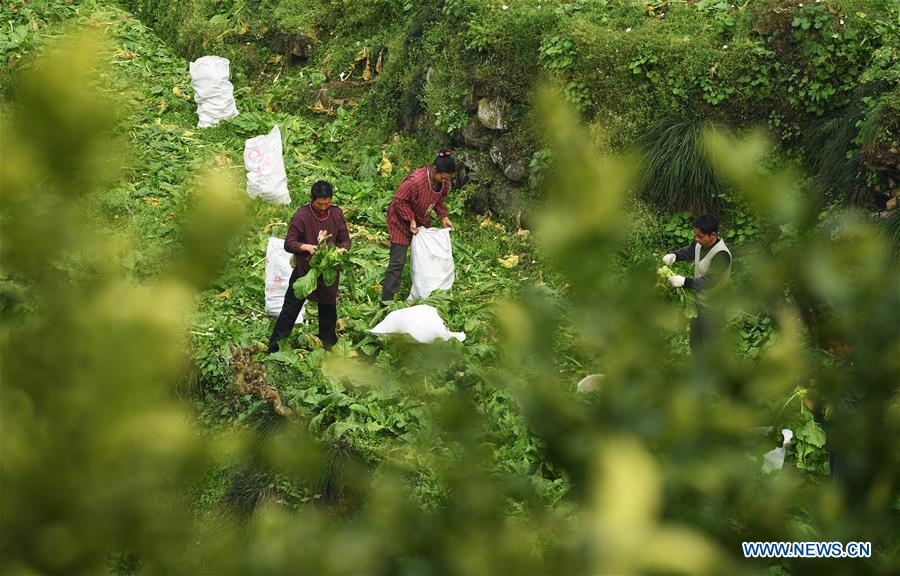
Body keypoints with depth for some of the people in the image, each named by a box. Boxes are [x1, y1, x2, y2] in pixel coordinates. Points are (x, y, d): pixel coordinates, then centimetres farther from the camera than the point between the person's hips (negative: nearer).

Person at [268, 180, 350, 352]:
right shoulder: (302, 215, -16)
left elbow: (345, 240, 2)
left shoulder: (336, 214, -6)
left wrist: (341, 250, -20)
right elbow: (289, 243, -14)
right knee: (291, 308, 4)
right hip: (304, 270, -3)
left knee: (328, 309, 16)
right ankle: (274, 346, 12)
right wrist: (307, 247, -32)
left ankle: (328, 346, 32)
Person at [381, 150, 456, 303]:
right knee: (398, 262, -10)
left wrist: (444, 217, -6)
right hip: (402, 221, -7)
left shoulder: (444, 182, -12)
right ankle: (387, 300, -6)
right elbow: (400, 201, -24)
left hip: (422, 221, 7)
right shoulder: (415, 180, -35)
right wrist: (411, 220, -26)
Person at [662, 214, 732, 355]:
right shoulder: (700, 243, -9)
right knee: (695, 337, 25)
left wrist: (684, 282, -31)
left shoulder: (721, 254, -32)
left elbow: (709, 281, -31)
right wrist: (675, 256, -7)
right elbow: (688, 251, 13)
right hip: (698, 300, 8)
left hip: (713, 305, -8)